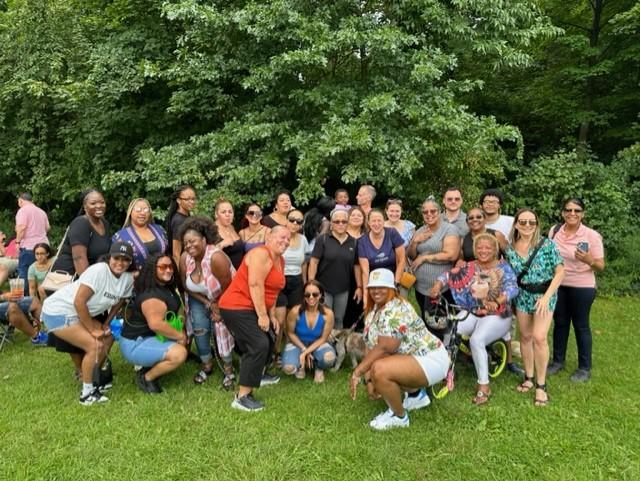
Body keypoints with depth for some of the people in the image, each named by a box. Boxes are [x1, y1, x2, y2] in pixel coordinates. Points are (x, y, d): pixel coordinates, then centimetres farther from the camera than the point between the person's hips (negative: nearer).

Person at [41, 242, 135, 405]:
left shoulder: (128, 278, -5)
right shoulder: (99, 270, -27)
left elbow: (118, 302, 12)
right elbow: (79, 301, -28)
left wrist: (106, 324, 3)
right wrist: (92, 329, -19)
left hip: (78, 314, 8)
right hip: (58, 311, -8)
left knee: (108, 338, 8)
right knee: (96, 345, -16)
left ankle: (91, 377, 23)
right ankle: (87, 393, -1)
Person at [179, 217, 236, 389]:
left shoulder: (216, 257, -35)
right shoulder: (184, 258, -20)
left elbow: (226, 288, -24)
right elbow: (186, 287, -7)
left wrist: (218, 309, -11)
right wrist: (208, 304, -13)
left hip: (223, 298, -4)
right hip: (199, 298, 4)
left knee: (222, 327, -11)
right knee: (200, 328, -8)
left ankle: (228, 369, 5)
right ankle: (207, 365, 12)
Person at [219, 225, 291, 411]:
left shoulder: (280, 260, 11)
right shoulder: (261, 254, -19)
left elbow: (273, 290, 15)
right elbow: (255, 284, -26)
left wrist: (272, 316, 11)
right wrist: (262, 315, -24)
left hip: (253, 309, 11)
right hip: (237, 307, -11)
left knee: (270, 336, 26)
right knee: (259, 345, -20)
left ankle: (259, 374, 46)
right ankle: (242, 397, -16)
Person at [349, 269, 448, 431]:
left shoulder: (397, 308, -22)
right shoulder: (372, 312, 7)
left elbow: (384, 348, -29)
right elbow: (371, 347, 0)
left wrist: (357, 372, -25)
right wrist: (368, 379, -11)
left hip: (431, 360, -10)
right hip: (409, 358, 10)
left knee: (380, 370, -29)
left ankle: (399, 416, -3)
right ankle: (416, 393, 26)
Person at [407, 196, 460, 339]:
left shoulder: (449, 229, -8)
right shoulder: (420, 231, 13)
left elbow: (451, 255, -20)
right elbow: (410, 256, 14)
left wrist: (424, 258, -12)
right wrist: (415, 241, -6)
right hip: (420, 287, 7)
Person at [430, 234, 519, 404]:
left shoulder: (503, 267, -3)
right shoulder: (470, 267, 7)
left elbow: (512, 287, -18)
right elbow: (449, 274, 6)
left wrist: (497, 302, -35)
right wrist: (438, 285, -16)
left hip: (497, 316, -4)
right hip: (472, 313, 4)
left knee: (476, 339, -31)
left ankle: (484, 386, -17)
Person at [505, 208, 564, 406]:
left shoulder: (547, 245, -12)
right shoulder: (510, 249, -1)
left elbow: (560, 271, -11)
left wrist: (547, 296, -18)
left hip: (544, 294, -4)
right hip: (522, 296, 4)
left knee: (539, 338, -12)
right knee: (525, 337, 8)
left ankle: (541, 385, 2)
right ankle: (528, 378, 25)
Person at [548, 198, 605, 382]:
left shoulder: (592, 236, -12)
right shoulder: (554, 231, 0)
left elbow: (601, 266, -12)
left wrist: (590, 261, -31)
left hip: (582, 288, -4)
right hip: (558, 286, 4)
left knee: (581, 326, 6)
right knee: (560, 323, 15)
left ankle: (585, 368, 20)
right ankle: (558, 360, 30)